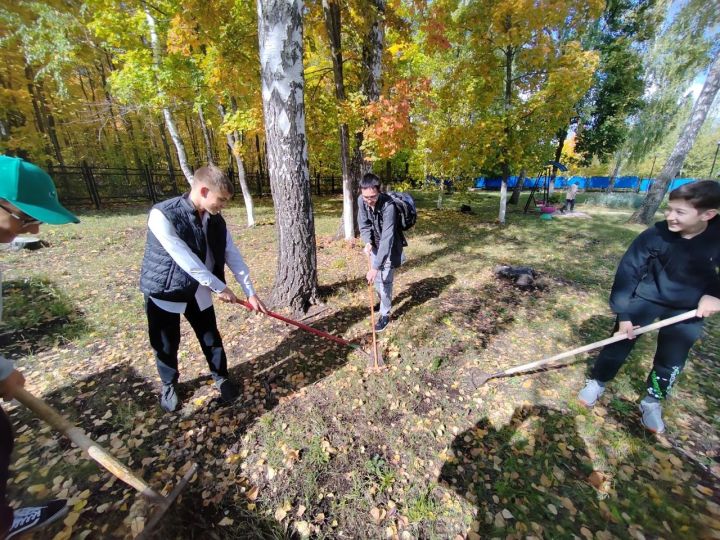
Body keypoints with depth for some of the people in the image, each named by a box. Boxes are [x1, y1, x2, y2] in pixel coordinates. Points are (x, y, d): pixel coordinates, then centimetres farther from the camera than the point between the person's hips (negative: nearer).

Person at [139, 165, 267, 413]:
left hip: (198, 291, 4)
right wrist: (220, 287, -21)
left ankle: (221, 377, 36)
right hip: (165, 291, -4)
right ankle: (169, 385, 41)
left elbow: (233, 256, -6)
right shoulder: (162, 215, -24)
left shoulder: (216, 221, -7)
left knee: (211, 338, 13)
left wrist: (250, 292, -10)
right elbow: (186, 260, -27)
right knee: (166, 345, 14)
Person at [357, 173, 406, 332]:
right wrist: (367, 242, -23)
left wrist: (375, 267, -43)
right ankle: (384, 300, 42)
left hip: (390, 246, -6)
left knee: (385, 279, -5)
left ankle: (385, 314, 13)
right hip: (375, 243, 6)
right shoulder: (361, 200, -16)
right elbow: (363, 224, -3)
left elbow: (387, 238, -39)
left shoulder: (388, 206, -35)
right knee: (376, 277, 16)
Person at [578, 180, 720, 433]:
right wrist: (622, 313, -21)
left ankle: (652, 401, 34)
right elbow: (628, 271, -20)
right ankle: (597, 383, 23)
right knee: (619, 343, 2)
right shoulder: (655, 235, -25)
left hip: (689, 306, 3)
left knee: (671, 360, 12)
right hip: (646, 297, -2)